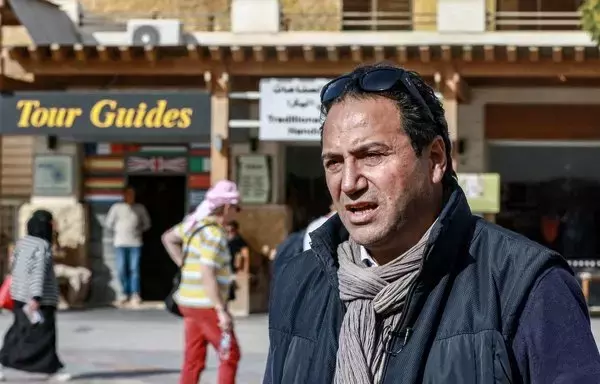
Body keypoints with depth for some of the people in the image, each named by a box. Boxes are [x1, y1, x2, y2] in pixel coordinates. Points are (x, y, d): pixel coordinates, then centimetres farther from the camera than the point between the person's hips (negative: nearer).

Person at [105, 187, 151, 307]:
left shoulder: (140, 208, 9)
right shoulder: (117, 207, 6)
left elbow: (147, 224, 18)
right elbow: (109, 223, 11)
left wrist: (138, 230, 7)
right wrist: (119, 231, 9)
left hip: (135, 243, 0)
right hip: (120, 243, 0)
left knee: (134, 269, -6)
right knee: (121, 270, -2)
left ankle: (135, 295, -3)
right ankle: (125, 293, 10)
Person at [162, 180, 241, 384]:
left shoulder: (196, 222, 7)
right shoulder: (214, 234, -18)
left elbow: (168, 238, 23)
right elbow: (207, 276, -24)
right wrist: (221, 311, -23)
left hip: (190, 303, 8)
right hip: (207, 305, -8)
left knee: (193, 360, 10)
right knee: (230, 355, 4)